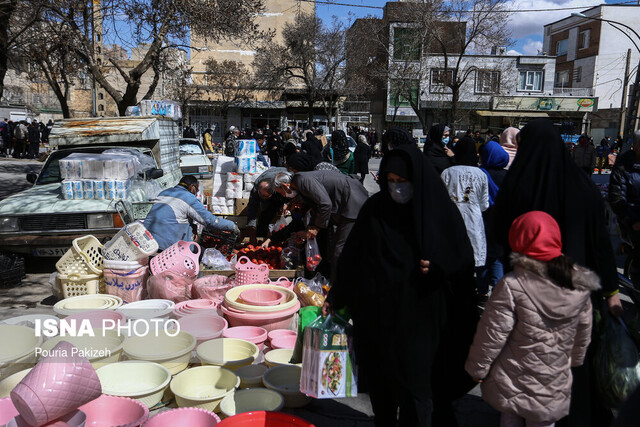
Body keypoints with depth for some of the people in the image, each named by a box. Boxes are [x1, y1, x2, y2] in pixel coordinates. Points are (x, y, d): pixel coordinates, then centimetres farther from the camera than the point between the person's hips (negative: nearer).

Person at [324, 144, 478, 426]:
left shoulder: (438, 210, -6)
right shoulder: (374, 209, -1)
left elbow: (462, 258, 1)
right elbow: (352, 256, 5)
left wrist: (438, 266, -18)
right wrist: (335, 296, 5)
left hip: (418, 315, -2)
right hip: (377, 314, 2)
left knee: (414, 390, 4)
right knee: (380, 385, 14)